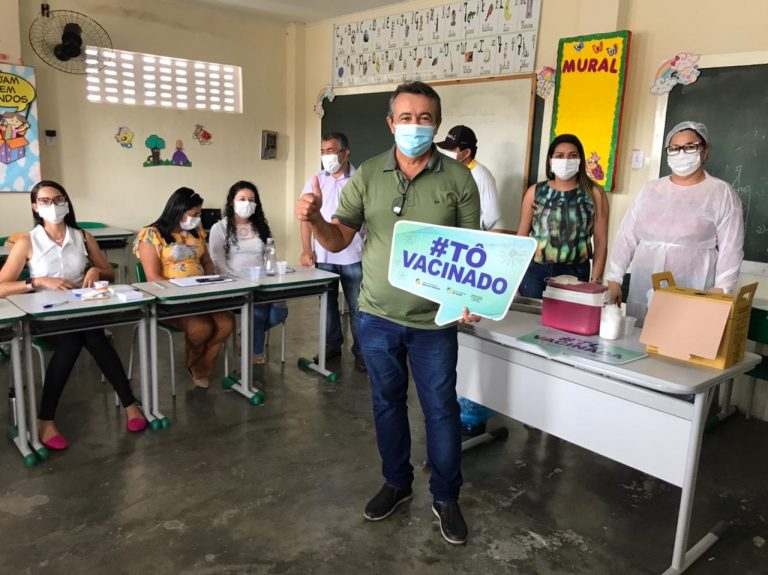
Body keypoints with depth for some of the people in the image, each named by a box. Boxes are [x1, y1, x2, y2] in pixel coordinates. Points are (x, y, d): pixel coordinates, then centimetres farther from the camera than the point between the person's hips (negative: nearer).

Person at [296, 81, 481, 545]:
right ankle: (397, 483, 38)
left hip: (435, 320, -2)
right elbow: (338, 240, -1)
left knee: (441, 408, 9)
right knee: (387, 402, 17)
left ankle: (446, 497, 30)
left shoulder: (459, 179, -5)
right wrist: (315, 219, -23)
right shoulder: (367, 176, -1)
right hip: (377, 316, 2)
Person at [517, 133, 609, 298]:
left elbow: (601, 241, 0)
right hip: (535, 270, 1)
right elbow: (522, 235, 9)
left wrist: (596, 280, -4)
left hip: (575, 272, -1)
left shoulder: (594, 194, 1)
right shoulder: (535, 192, 4)